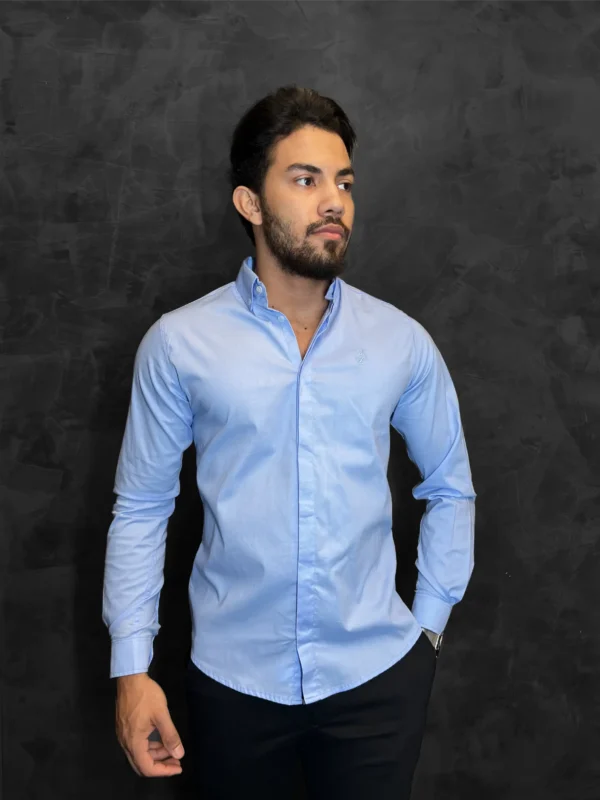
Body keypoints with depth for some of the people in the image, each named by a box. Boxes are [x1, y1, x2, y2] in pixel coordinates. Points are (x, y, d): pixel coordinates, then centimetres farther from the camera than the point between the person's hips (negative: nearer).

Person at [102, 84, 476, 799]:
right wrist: (131, 667, -3)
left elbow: (450, 487, 10)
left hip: (377, 675, 1)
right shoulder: (177, 344, -6)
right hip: (233, 679, 0)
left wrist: (429, 623, 8)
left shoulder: (402, 341, -2)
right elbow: (140, 507, -1)